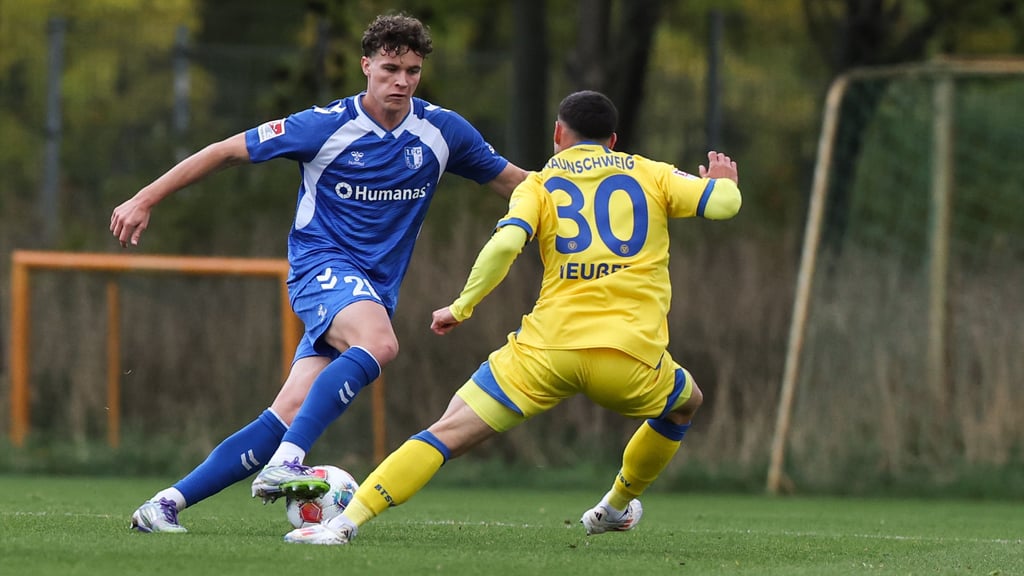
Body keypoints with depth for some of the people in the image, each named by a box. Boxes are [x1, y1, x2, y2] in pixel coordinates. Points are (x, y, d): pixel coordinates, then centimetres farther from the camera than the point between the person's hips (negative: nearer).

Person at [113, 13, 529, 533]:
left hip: (375, 289, 4)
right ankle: (284, 464, -39)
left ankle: (167, 503, -7)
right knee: (379, 343, -37)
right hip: (322, 262, -4)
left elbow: (510, 180, 17)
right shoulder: (326, 125, -8)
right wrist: (144, 201, -2)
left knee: (289, 416, -10)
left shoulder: (442, 130, 3)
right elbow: (227, 152, -1)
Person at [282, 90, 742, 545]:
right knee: (686, 403, 35)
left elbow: (504, 244, -6)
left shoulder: (539, 186, 12)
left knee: (448, 431, -1)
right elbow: (723, 203, 9)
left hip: (548, 349, -1)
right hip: (630, 356, 1)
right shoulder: (650, 174, 15)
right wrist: (724, 182, 33)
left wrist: (461, 307, 4)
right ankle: (617, 507, 47)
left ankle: (346, 522, -13)